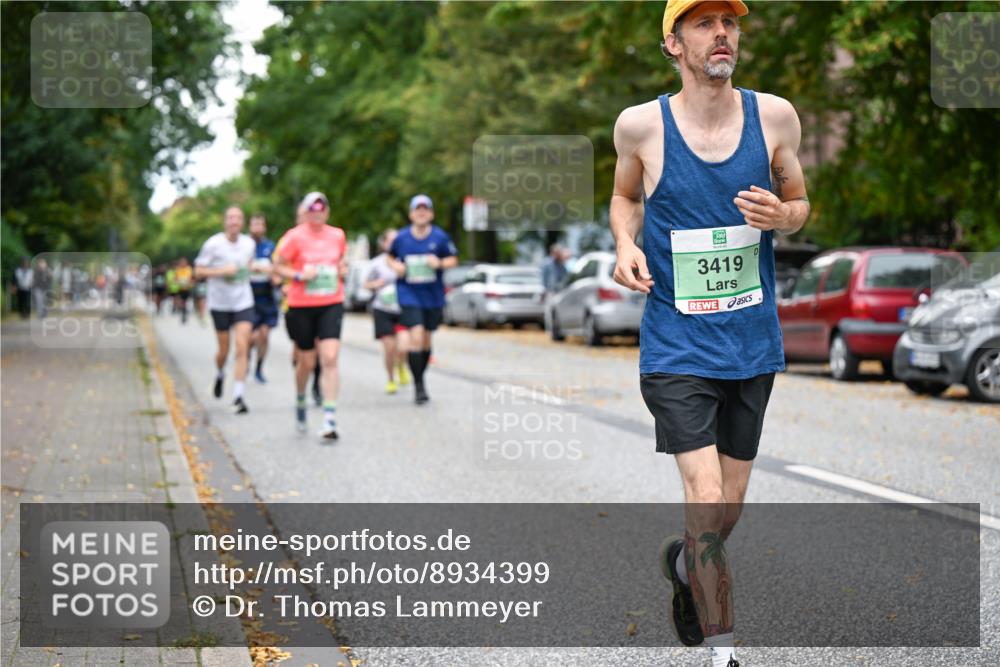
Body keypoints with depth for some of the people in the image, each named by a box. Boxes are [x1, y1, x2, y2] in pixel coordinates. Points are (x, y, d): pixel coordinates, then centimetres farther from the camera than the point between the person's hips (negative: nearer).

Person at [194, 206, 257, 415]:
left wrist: (246, 271, 6)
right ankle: (220, 375, 44)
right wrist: (222, 271, -18)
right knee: (224, 350, 9)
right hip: (220, 303, -2)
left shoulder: (249, 243, 3)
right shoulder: (213, 244, -9)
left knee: (242, 348, -12)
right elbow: (199, 271, -7)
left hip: (243, 302, 2)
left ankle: (238, 396, -10)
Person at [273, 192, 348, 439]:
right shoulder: (295, 237, -5)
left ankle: (330, 419, -13)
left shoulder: (338, 235, 6)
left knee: (330, 358, -14)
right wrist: (299, 275, -17)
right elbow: (278, 267, -1)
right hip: (301, 306, -2)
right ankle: (300, 399, 41)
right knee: (307, 362, 8)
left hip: (331, 305, 2)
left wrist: (343, 269, 2)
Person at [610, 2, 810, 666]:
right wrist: (626, 245, -7)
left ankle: (682, 563, 48)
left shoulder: (775, 115, -2)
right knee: (707, 502, -15)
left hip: (753, 343, 3)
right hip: (677, 345, -3)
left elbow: (800, 203, 12)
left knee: (727, 512, 14)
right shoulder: (641, 125, -7)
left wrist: (781, 215, -12)